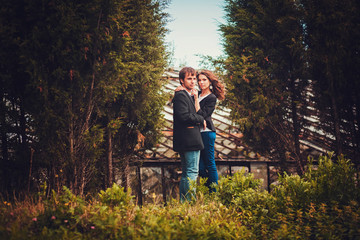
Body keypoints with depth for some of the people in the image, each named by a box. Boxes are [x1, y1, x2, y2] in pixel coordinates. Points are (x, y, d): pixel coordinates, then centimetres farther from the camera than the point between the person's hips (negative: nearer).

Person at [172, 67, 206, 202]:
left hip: (185, 142, 11)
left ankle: (183, 201, 17)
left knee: (186, 173, 13)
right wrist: (201, 120, -9)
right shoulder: (180, 95, -11)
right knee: (192, 172, -10)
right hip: (190, 140, -11)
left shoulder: (188, 96, 21)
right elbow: (184, 116, -21)